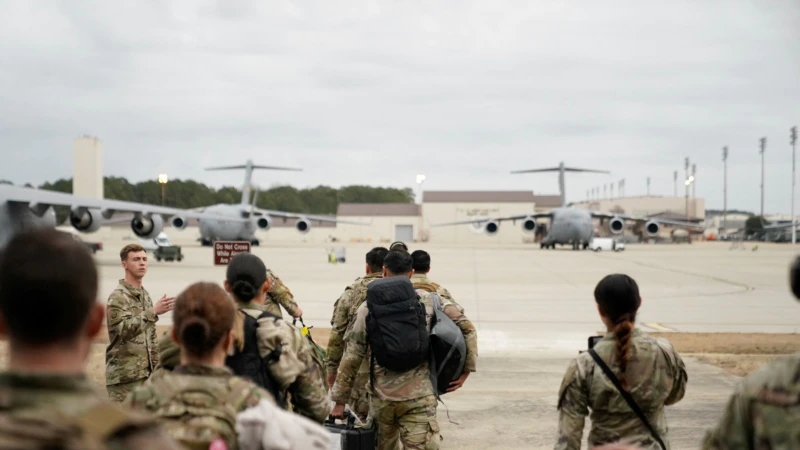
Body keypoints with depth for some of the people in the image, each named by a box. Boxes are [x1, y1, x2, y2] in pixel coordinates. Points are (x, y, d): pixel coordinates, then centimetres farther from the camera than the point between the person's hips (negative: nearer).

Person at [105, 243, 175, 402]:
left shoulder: (145, 294, 14)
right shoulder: (118, 296, -11)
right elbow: (124, 330, -25)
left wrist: (155, 365, 16)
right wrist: (153, 312, -31)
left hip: (145, 372, 8)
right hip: (124, 375, -8)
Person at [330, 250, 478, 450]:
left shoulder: (368, 307, 2)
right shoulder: (430, 301, 2)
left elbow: (351, 358, 2)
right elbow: (467, 329, 3)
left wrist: (340, 400, 8)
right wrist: (465, 371, 8)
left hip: (381, 396, 1)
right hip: (420, 397, -1)